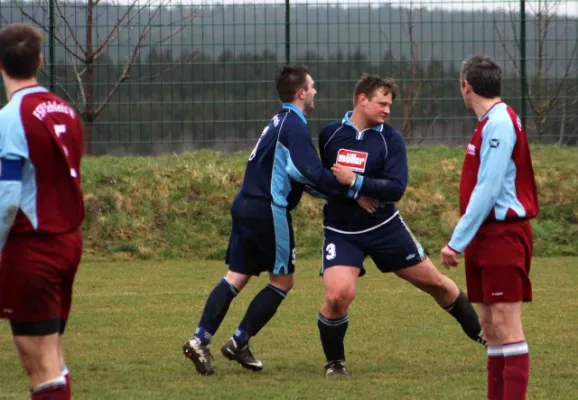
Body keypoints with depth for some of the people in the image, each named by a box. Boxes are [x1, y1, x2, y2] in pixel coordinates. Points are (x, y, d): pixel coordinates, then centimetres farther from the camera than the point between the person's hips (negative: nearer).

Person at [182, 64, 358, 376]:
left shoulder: (280, 122, 19)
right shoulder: (295, 127, -12)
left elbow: (300, 174, 21)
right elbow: (312, 173, -23)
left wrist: (337, 191, 14)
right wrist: (350, 189, -13)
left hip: (246, 206, 9)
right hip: (269, 210, -9)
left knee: (236, 277, 5)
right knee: (282, 280, 4)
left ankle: (200, 340, -7)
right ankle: (239, 343, 4)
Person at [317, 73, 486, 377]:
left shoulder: (390, 139, -8)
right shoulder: (329, 134, -4)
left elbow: (396, 188, -17)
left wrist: (356, 182, -29)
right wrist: (356, 193, -11)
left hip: (385, 228, 1)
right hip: (342, 233, -1)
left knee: (434, 281, 11)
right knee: (338, 294, -22)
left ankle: (479, 331, 34)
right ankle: (334, 361, 3)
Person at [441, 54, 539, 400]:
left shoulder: (499, 123, -15)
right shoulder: (493, 122, 14)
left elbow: (488, 190, -21)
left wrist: (458, 241, -19)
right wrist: (466, 239, 13)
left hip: (503, 236, -10)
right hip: (490, 238, 10)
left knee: (506, 325, -12)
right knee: (492, 327, 10)